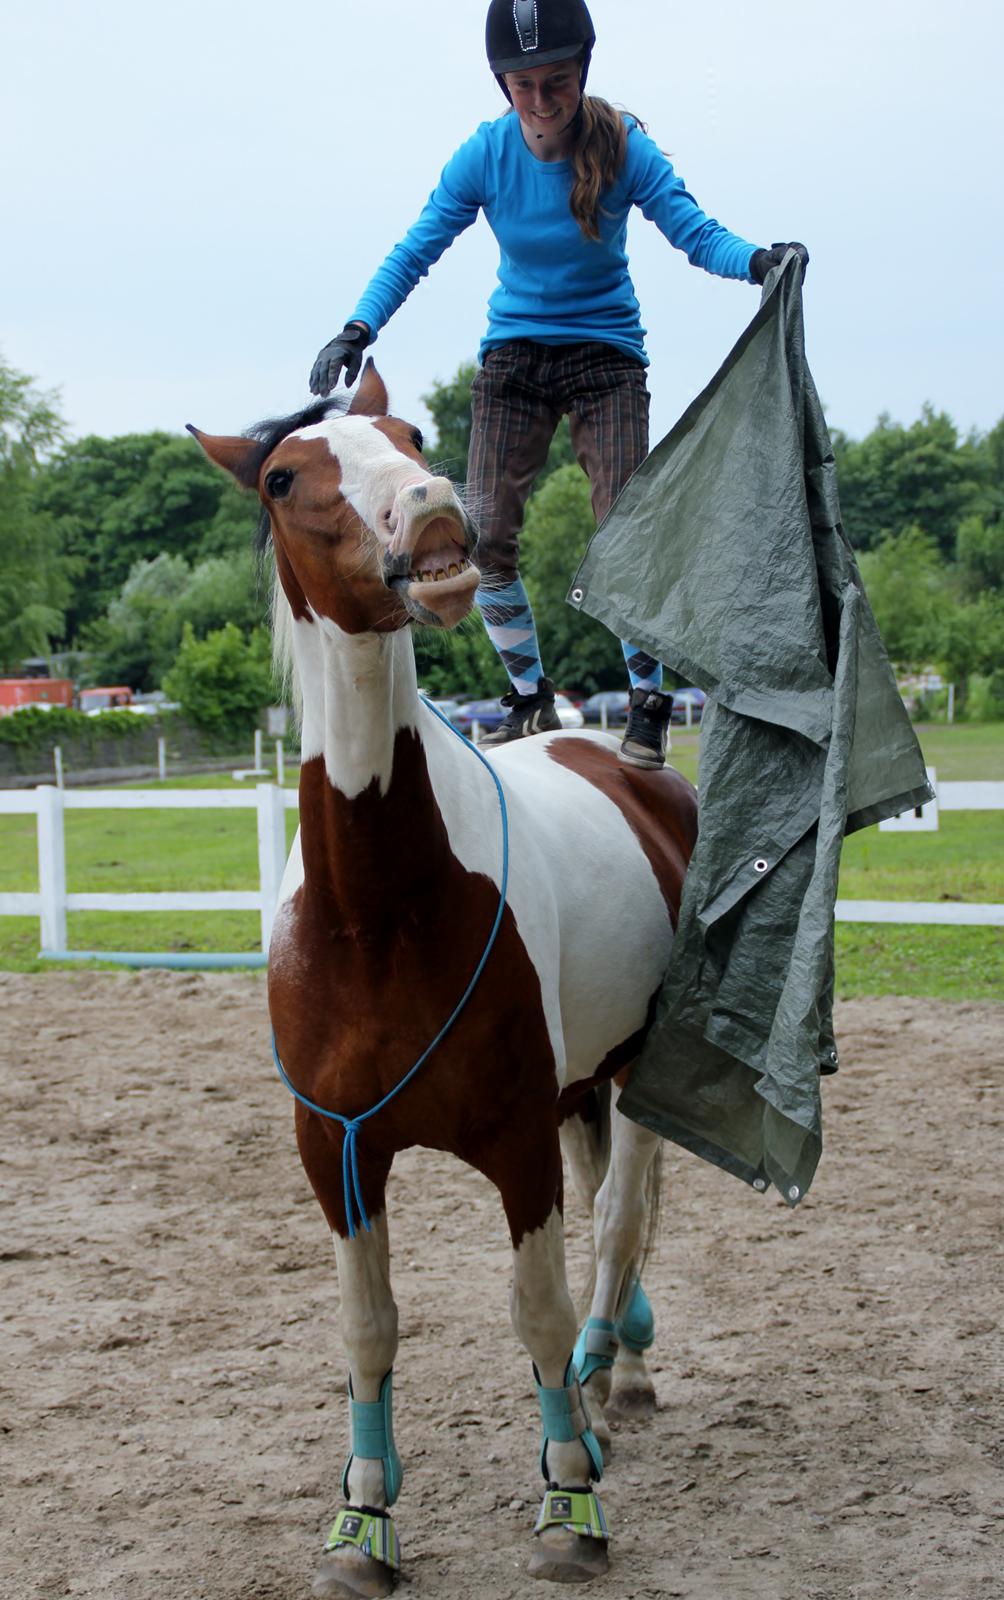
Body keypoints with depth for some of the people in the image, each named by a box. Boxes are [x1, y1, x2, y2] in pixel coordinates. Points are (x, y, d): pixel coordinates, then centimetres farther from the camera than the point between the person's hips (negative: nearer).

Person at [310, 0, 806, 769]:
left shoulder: (621, 147, -14)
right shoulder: (486, 154, -9)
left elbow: (696, 232, -19)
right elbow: (417, 250, -8)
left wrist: (758, 260, -40)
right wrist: (357, 330, -21)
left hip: (604, 354, -2)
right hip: (512, 356, 2)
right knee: (485, 538, -6)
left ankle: (649, 705, -2)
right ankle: (531, 698, 10)